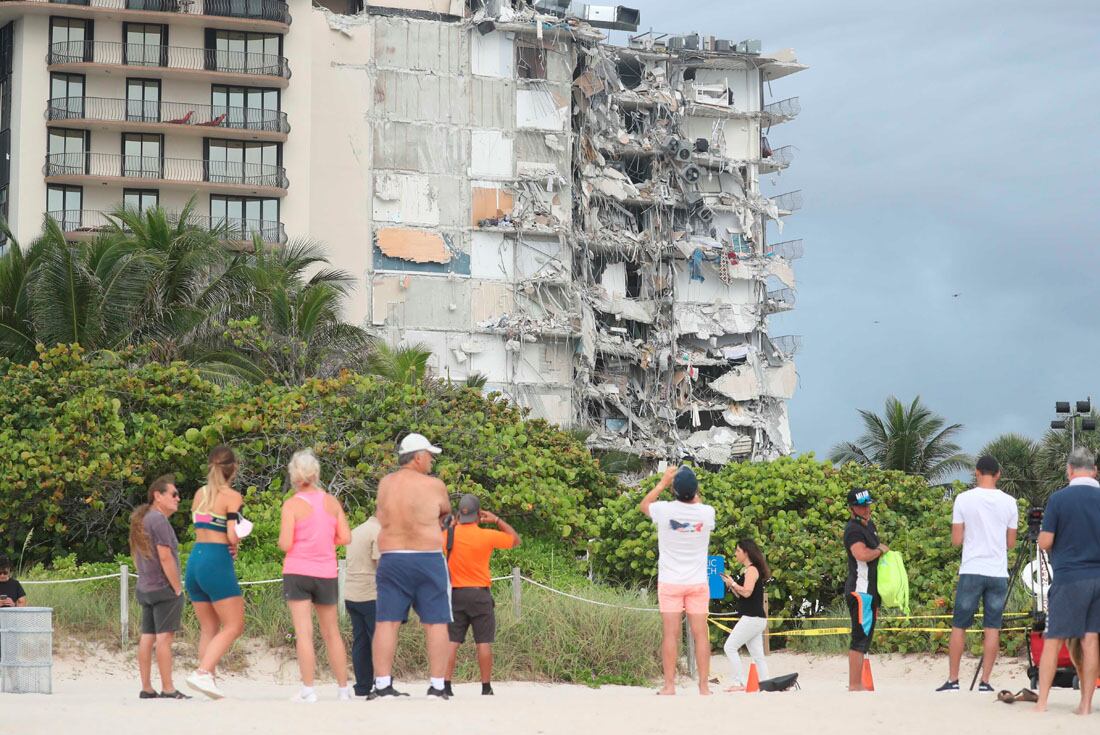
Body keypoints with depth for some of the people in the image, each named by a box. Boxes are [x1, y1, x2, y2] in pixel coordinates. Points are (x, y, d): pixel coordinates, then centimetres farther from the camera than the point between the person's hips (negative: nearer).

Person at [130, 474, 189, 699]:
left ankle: (146, 688, 9)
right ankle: (168, 689, -10)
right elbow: (165, 557, -19)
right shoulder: (159, 520, -14)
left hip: (145, 588, 9)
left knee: (147, 637, 8)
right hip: (163, 588, -9)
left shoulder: (140, 520, 16)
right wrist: (178, 588, -14)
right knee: (164, 637, -9)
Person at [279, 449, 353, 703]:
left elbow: (285, 544, -13)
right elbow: (345, 538, 2)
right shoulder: (332, 502, 3)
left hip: (297, 573, -3)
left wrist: (282, 540, 9)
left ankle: (308, 689, -11)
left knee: (303, 632, -5)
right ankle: (343, 687, 19)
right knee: (332, 633, 14)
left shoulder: (292, 505, -8)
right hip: (326, 574, 3)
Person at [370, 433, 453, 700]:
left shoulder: (385, 484, 7)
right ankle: (437, 686, -2)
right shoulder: (433, 485, -5)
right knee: (436, 623, 1)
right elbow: (445, 511, 13)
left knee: (387, 621, 2)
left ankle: (382, 685, -3)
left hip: (390, 558, 4)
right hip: (428, 558, -4)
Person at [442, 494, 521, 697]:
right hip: (480, 594, -2)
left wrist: (454, 524, 22)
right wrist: (497, 520, 9)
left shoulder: (449, 534, 0)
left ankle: (446, 684, -6)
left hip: (455, 594, 2)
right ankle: (486, 686, 1)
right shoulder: (487, 536, -8)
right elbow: (516, 540, 5)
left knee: (452, 641, 2)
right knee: (484, 642, 2)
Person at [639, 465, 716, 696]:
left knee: (671, 633, -1)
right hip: (698, 582, 1)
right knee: (701, 633, 2)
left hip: (670, 582, -1)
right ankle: (704, 685, 1)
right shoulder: (707, 513, -8)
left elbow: (643, 505, 12)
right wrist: (693, 490, 20)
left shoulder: (665, 510, -13)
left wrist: (663, 483, 17)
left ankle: (669, 685, -3)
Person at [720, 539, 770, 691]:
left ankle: (739, 683, -15)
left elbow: (747, 592, -23)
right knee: (757, 655, 7)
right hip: (756, 619, 10)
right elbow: (741, 595, 22)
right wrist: (730, 585, 11)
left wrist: (733, 583, -9)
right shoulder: (750, 570, 20)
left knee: (730, 647, -11)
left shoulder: (752, 570, -10)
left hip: (752, 618, -10)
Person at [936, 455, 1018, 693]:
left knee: (959, 626, 7)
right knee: (992, 628, 4)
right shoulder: (1009, 503, 2)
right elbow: (1010, 543, 8)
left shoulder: (964, 499, -4)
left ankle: (952, 680, 7)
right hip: (998, 573, 1)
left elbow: (956, 540, -2)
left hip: (971, 572, -1)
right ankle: (985, 681, 1)